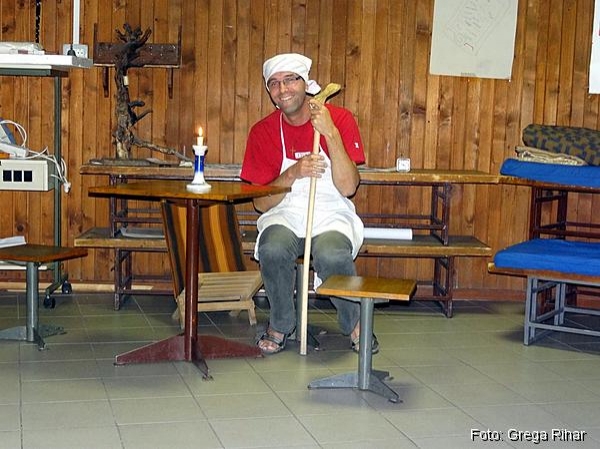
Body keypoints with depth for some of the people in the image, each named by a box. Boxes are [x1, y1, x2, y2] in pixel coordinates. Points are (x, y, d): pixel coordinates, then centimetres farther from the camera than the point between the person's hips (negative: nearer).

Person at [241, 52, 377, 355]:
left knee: (332, 254, -35)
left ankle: (354, 324, -5)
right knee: (274, 249, -34)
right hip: (284, 216, 1)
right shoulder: (263, 131, 0)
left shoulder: (340, 119, -5)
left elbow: (348, 188, -15)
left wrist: (331, 133, -24)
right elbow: (261, 203, -3)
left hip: (332, 216, -1)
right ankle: (280, 325, -7)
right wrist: (293, 173, -20)